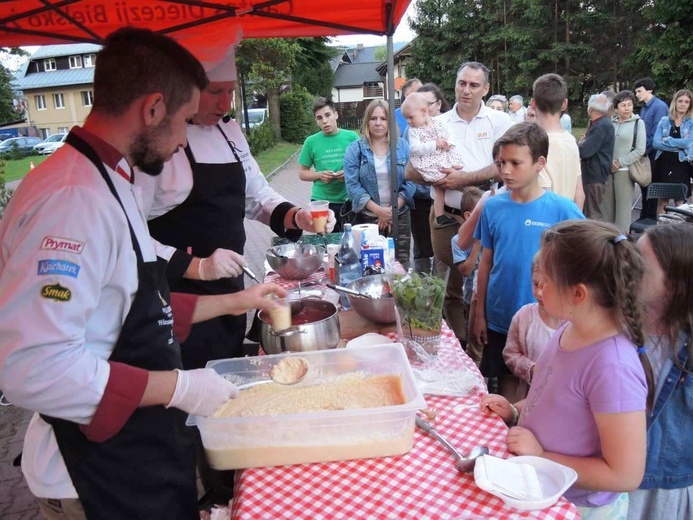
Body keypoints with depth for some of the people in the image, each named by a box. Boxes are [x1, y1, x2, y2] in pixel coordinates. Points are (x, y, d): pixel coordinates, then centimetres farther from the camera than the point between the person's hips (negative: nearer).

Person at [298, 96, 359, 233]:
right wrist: (320, 175, -10)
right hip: (321, 202, 1)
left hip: (349, 201, 0)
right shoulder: (311, 141, 2)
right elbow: (302, 173, 8)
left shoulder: (352, 137, 0)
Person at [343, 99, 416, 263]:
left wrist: (393, 209, -12)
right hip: (368, 218, -1)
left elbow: (410, 182, -1)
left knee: (401, 265, 6)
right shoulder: (355, 149, 0)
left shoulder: (403, 146, 4)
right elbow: (352, 185, -7)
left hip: (399, 217, 1)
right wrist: (378, 210, -15)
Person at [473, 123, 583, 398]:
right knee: (506, 378, 19)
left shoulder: (562, 210, -13)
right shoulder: (493, 206, -4)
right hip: (500, 317, 3)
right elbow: (486, 262, 3)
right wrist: (480, 313, 6)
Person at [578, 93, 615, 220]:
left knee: (592, 214, -6)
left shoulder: (602, 126, -19)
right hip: (591, 173, 10)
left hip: (595, 176, -10)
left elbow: (584, 151, -25)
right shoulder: (597, 124, 16)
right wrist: (582, 143, -6)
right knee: (587, 211, 17)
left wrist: (579, 143, -4)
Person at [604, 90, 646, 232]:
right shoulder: (610, 122, 4)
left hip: (624, 170, -3)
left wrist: (620, 163, -9)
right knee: (607, 205, 9)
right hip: (607, 169, 3)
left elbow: (640, 150, -4)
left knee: (623, 206, 0)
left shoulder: (638, 123, -1)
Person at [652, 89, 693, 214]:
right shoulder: (664, 120, 6)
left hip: (682, 165, -1)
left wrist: (667, 140, -9)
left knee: (680, 201, 5)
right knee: (662, 200, 8)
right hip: (663, 163, 1)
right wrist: (678, 145, -12)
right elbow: (655, 143, -5)